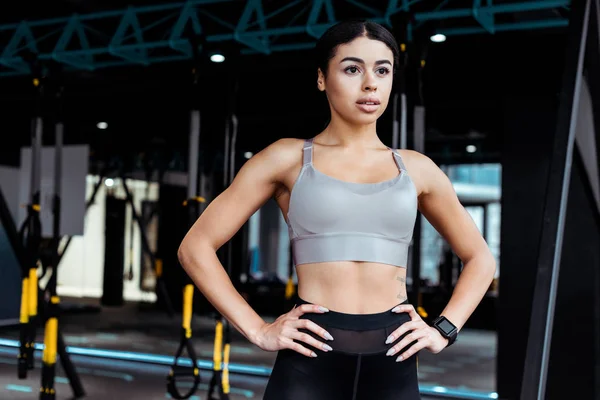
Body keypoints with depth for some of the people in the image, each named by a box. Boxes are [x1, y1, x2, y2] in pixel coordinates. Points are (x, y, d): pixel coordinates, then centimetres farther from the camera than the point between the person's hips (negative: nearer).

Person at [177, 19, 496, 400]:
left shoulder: (416, 168, 10)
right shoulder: (289, 158, 3)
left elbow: (480, 259, 21)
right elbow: (196, 247, 2)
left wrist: (444, 330, 6)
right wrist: (258, 330, -5)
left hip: (393, 362, 3)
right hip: (310, 359, -2)